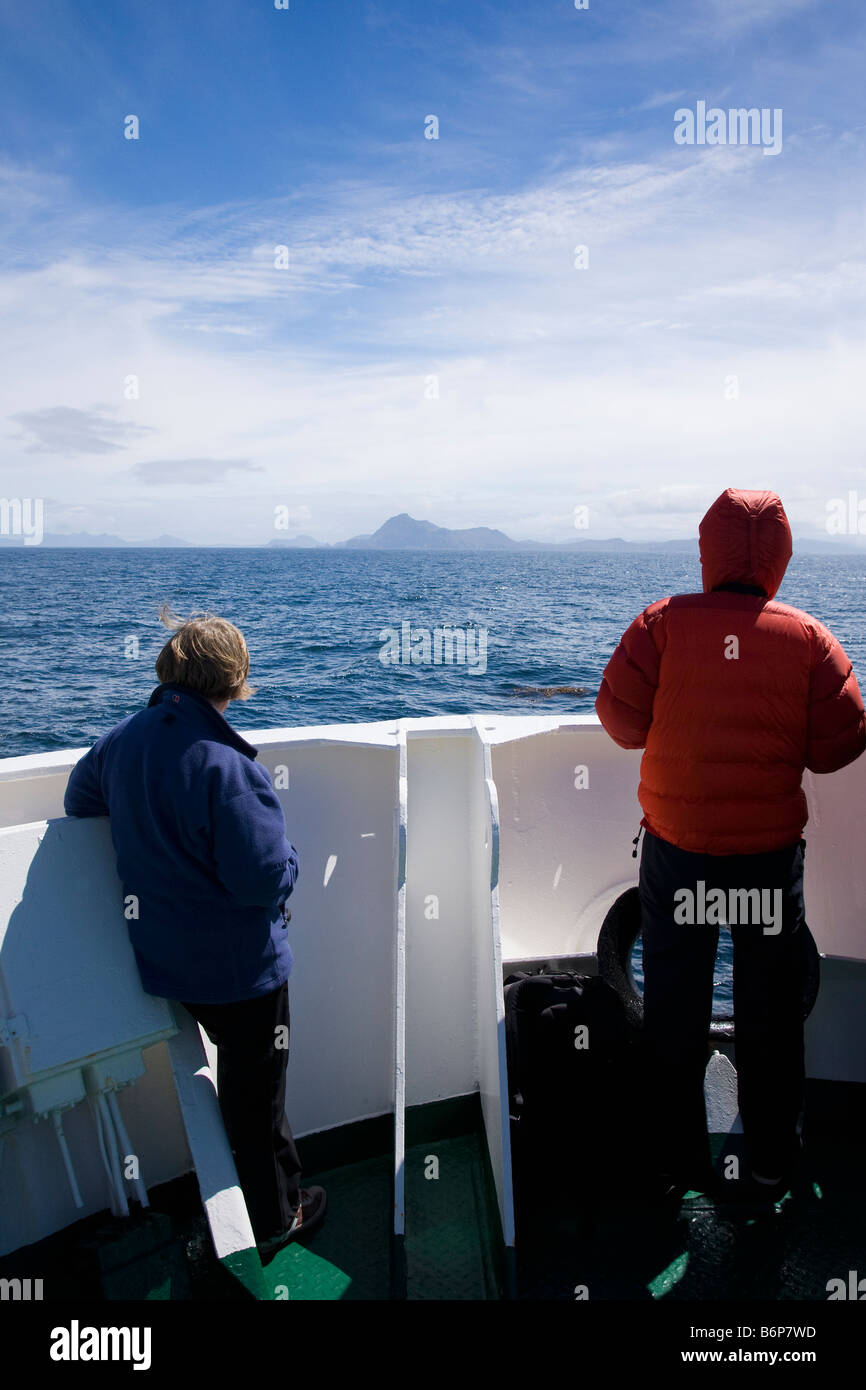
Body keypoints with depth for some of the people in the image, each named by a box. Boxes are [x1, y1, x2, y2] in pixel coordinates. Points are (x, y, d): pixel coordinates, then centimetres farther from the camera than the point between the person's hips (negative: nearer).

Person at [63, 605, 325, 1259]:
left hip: (164, 953, 7)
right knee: (256, 1086, 15)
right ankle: (277, 1217, 37)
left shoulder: (121, 740, -7)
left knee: (242, 1072, 29)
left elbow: (79, 801, 11)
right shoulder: (226, 766, -31)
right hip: (239, 962, -7)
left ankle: (277, 1185, 48)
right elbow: (266, 879, -30)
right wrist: (289, 857, -7)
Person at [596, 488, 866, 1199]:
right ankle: (772, 1163, 30)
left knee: (673, 1006, 15)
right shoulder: (809, 638, -8)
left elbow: (620, 718, -9)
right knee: (770, 1012, 17)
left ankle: (679, 1161, 27)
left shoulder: (662, 622, -10)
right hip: (772, 852, 0)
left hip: (675, 851, 0)